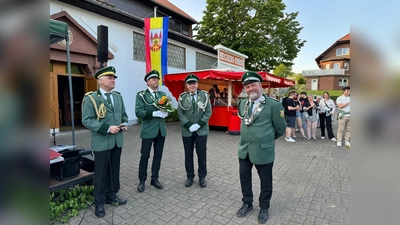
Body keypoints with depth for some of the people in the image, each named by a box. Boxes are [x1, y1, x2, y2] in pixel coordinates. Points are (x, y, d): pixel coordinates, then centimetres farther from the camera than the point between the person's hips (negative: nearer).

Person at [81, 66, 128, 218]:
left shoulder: (118, 96, 9)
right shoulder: (91, 98, -9)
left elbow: (124, 114, 17)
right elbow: (87, 120, -15)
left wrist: (124, 124, -5)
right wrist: (107, 129, -23)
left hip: (117, 141, 6)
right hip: (101, 142, -5)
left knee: (114, 170, 16)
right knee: (101, 173, 7)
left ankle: (111, 195, 35)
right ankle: (99, 203, 23)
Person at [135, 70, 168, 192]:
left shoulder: (163, 94, 11)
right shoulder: (141, 95, -4)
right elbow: (138, 112, -15)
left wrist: (166, 112, -11)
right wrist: (154, 113, -24)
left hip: (161, 130, 5)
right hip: (148, 130, -5)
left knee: (158, 155, 12)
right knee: (145, 156, 4)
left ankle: (154, 179, 27)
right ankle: (142, 181, 21)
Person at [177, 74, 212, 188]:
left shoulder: (204, 95, 1)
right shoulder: (182, 97, 2)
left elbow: (208, 112, -2)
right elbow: (180, 113, 0)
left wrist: (199, 124, -12)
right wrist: (189, 125, -12)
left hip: (201, 130, 0)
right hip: (187, 131, 1)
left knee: (202, 154, 5)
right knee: (188, 154, 9)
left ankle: (202, 177, 21)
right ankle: (190, 176, 23)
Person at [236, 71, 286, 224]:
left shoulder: (273, 105, -14)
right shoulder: (242, 104, 3)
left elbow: (281, 128, -4)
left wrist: (267, 138, 10)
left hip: (264, 151, -5)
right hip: (244, 149, 5)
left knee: (265, 181, 12)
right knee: (244, 177, 17)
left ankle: (264, 208, 35)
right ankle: (247, 203, 39)